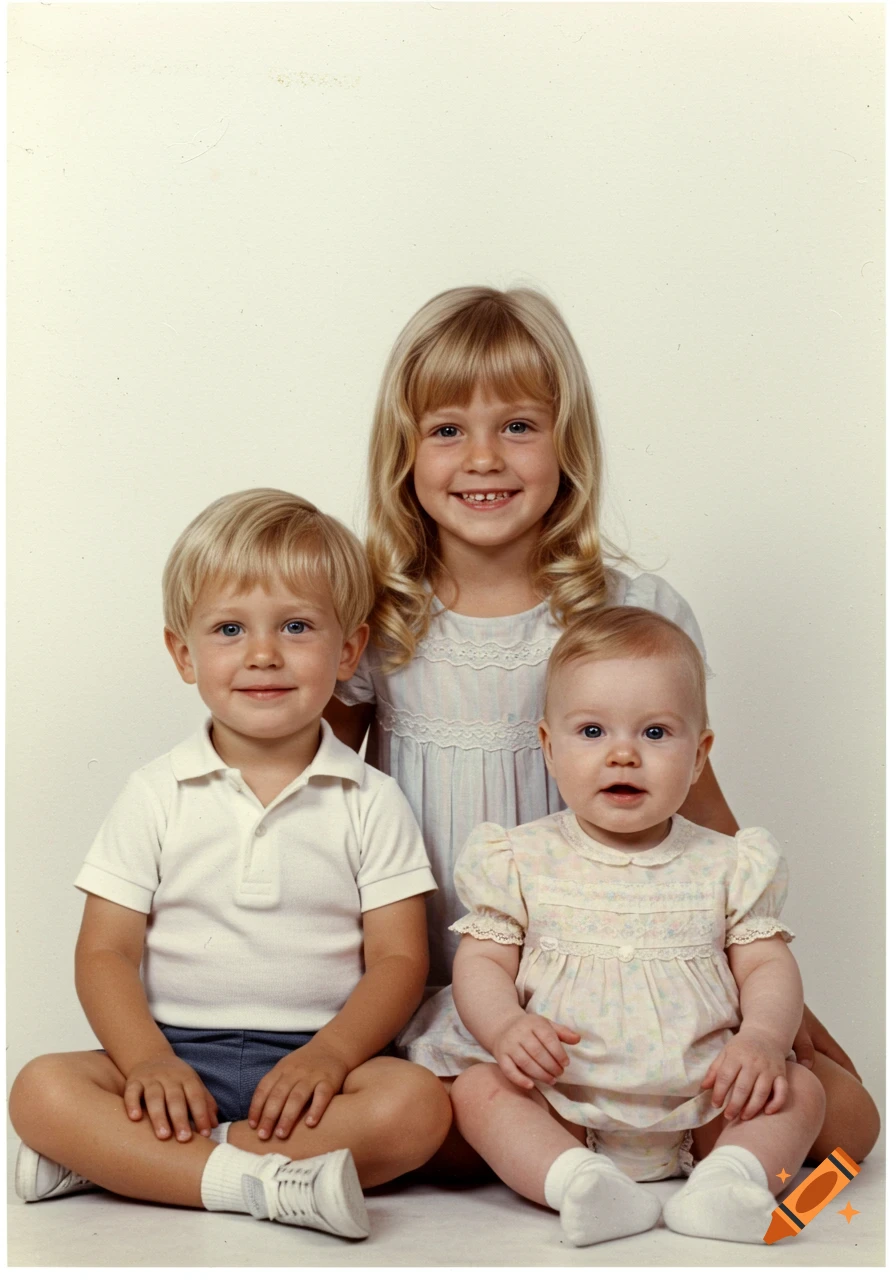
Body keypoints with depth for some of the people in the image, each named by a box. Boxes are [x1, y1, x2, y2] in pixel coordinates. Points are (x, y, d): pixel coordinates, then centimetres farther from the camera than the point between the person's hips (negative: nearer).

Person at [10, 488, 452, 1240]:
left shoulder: (369, 803, 4)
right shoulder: (157, 796, 5)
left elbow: (399, 959, -1)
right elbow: (106, 952, 1)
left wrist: (327, 1055, -19)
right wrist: (148, 1062, -17)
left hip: (312, 1061, 0)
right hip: (175, 1050, 0)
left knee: (417, 1105, -29)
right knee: (41, 1091, -24)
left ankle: (115, 1159, -25)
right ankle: (267, 1182, -30)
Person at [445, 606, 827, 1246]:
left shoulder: (726, 866, 5)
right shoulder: (521, 861, 2)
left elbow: (768, 966, 3)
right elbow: (482, 962, 0)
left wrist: (763, 1037, -18)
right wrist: (506, 1027, -21)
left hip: (700, 1102, 1)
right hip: (561, 1099, -1)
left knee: (799, 1090, -16)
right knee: (477, 1088, -24)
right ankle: (575, 1181, -39)